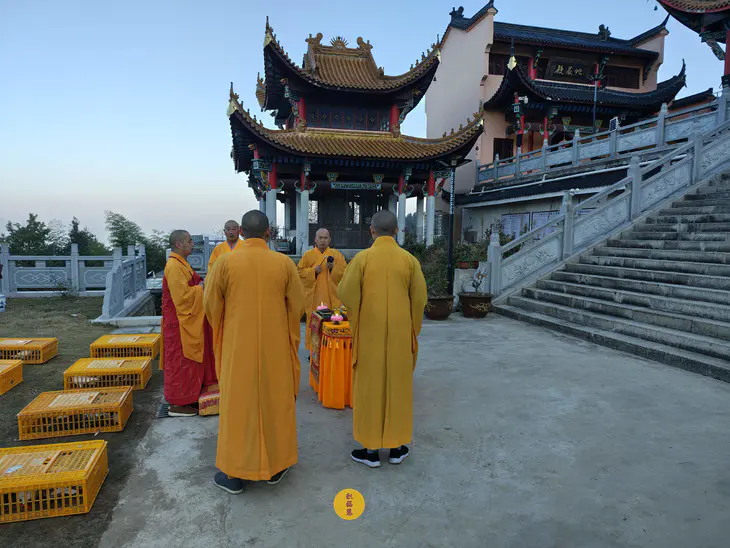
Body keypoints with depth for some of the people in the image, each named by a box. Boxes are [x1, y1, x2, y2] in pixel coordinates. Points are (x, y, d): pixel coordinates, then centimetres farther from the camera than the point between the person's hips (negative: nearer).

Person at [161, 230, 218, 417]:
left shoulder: (181, 264, 14)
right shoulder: (174, 266, -19)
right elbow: (182, 296, -25)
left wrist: (201, 283, 7)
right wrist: (201, 286, -14)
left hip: (187, 321, 10)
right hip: (180, 323, -10)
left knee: (187, 360, 15)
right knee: (181, 361, -2)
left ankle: (186, 396, 25)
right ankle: (177, 404, 7)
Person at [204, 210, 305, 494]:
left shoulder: (225, 262, -10)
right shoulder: (285, 263, -8)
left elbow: (211, 306, -2)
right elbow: (298, 306, -3)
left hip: (237, 347, -1)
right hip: (276, 347, 1)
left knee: (238, 404, 11)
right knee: (276, 402, 15)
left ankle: (234, 473, 22)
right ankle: (276, 466, 29)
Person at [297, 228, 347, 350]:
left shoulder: (336, 254, 7)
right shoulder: (308, 255, 7)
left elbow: (345, 272, 3)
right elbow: (300, 272, 5)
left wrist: (333, 268, -14)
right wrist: (313, 271, -11)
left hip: (331, 296, 0)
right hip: (313, 296, 0)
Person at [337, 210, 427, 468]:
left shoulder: (362, 258, -9)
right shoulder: (410, 260, -4)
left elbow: (347, 294, -12)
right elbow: (419, 299, -3)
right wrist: (413, 330, 10)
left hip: (369, 332, -1)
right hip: (400, 333, 2)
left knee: (370, 386, 8)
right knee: (398, 385, 12)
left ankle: (371, 449, 17)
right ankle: (397, 447, 23)